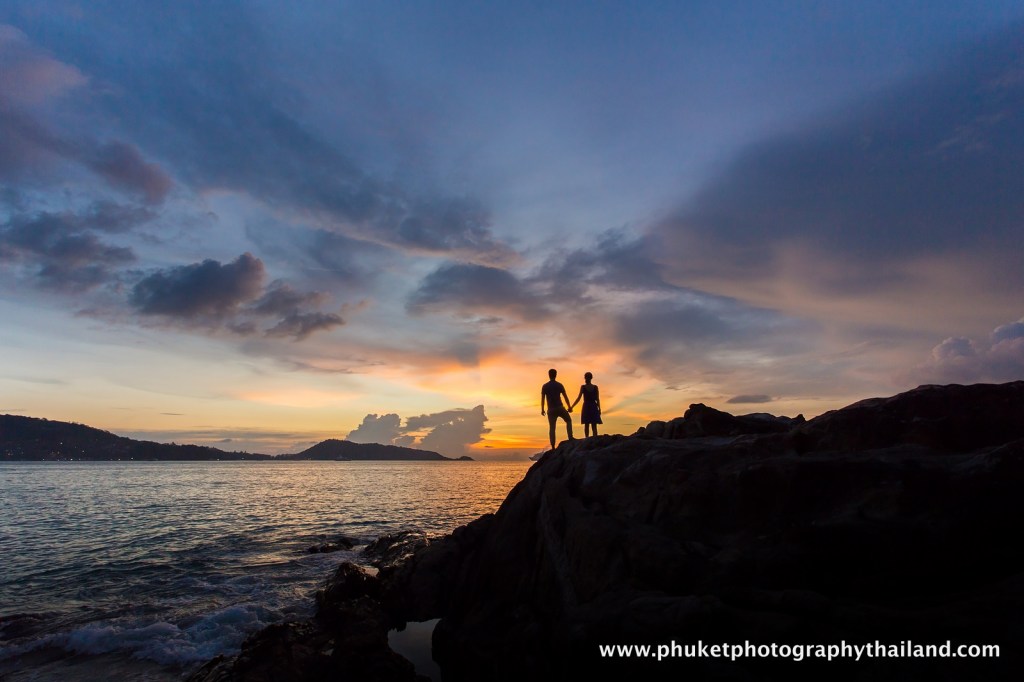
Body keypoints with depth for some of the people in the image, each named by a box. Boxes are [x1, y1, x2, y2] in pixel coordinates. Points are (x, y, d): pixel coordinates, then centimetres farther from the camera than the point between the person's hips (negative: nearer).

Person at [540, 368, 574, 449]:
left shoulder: (544, 386, 0)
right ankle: (570, 437, 8)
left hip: (551, 410, 1)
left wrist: (542, 410, 9)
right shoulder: (559, 385, -1)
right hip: (560, 408, -1)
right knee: (568, 420, 21)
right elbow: (566, 397, 0)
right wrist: (569, 407, 9)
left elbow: (542, 399, 0)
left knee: (552, 427, 3)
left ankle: (553, 447, -3)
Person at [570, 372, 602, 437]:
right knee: (594, 426, 4)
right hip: (594, 407, 1)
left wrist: (571, 407, -6)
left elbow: (578, 398, -10)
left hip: (586, 407, -1)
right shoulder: (595, 387, 0)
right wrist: (599, 409, 7)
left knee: (586, 425, 9)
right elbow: (598, 399, -1)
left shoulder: (583, 387, -7)